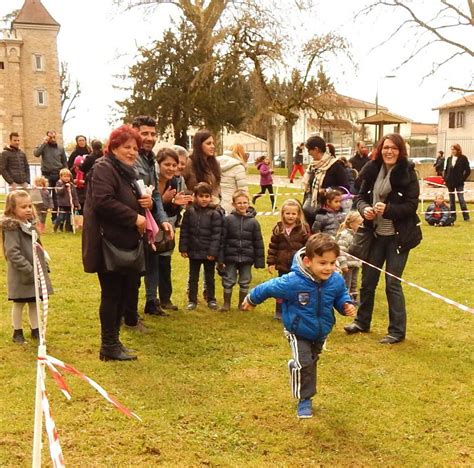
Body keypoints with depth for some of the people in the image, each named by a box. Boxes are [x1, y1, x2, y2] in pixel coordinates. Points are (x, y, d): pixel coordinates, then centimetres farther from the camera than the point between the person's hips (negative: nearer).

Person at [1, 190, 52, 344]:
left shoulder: (30, 224, 9)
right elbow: (13, 253, -23)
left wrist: (44, 266, 13)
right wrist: (28, 270, -25)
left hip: (36, 270, 7)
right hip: (21, 274, -7)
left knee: (35, 302, 15)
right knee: (19, 303, 7)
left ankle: (35, 330, 26)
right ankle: (17, 331, 20)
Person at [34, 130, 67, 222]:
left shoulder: (60, 148, 7)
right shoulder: (43, 147, 1)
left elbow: (65, 163, 11)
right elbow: (36, 153, -19)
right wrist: (44, 143, -16)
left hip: (58, 175, 2)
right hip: (46, 175, -2)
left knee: (56, 197, 6)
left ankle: (55, 217, 14)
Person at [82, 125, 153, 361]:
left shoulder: (127, 172, 18)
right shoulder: (104, 168, -13)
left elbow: (131, 202, 28)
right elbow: (103, 201, -27)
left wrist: (146, 202, 4)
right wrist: (135, 218, -21)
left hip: (125, 243, 10)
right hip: (108, 244, -10)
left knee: (124, 291, 13)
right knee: (112, 294, -3)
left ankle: (113, 341, 24)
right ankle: (109, 346, 7)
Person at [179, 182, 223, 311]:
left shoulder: (215, 214, -10)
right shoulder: (190, 212, -3)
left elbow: (216, 234, -11)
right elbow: (184, 231, 0)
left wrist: (213, 251, -15)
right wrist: (183, 248, -3)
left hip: (209, 253, -2)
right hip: (194, 251, 2)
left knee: (210, 277, 12)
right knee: (193, 277, 12)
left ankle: (211, 299, 26)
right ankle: (192, 300, 23)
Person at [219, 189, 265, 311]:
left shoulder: (253, 222, -2)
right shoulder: (228, 219, -5)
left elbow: (258, 243, 1)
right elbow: (222, 240, -4)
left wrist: (259, 260, 0)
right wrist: (220, 258, -7)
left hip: (247, 258, 1)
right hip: (231, 257, -1)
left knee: (245, 282, 11)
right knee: (228, 281, 8)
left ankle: (242, 304, 27)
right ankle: (226, 304, 22)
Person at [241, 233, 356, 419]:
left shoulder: (336, 281, -24)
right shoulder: (293, 282, -36)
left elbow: (341, 296, 0)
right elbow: (269, 287, -19)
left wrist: (347, 305, -23)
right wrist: (251, 299, -3)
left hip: (321, 332, 5)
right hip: (298, 332, -5)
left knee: (311, 362, 26)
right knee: (305, 364, -14)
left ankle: (295, 367, 60)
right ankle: (304, 400, 8)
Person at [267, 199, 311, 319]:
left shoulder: (304, 228, -7)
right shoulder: (278, 229, -2)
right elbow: (272, 246, 1)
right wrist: (271, 263, -2)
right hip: (283, 265, 2)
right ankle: (279, 312, 26)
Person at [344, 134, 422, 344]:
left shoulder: (407, 172, -10)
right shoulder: (372, 169, 2)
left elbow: (412, 205, -12)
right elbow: (361, 196, 7)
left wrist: (388, 209, -26)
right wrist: (364, 208, -15)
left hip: (398, 236, -5)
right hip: (376, 234, 5)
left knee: (392, 283, -1)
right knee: (367, 279, 14)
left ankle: (397, 331, 13)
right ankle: (362, 321, 34)